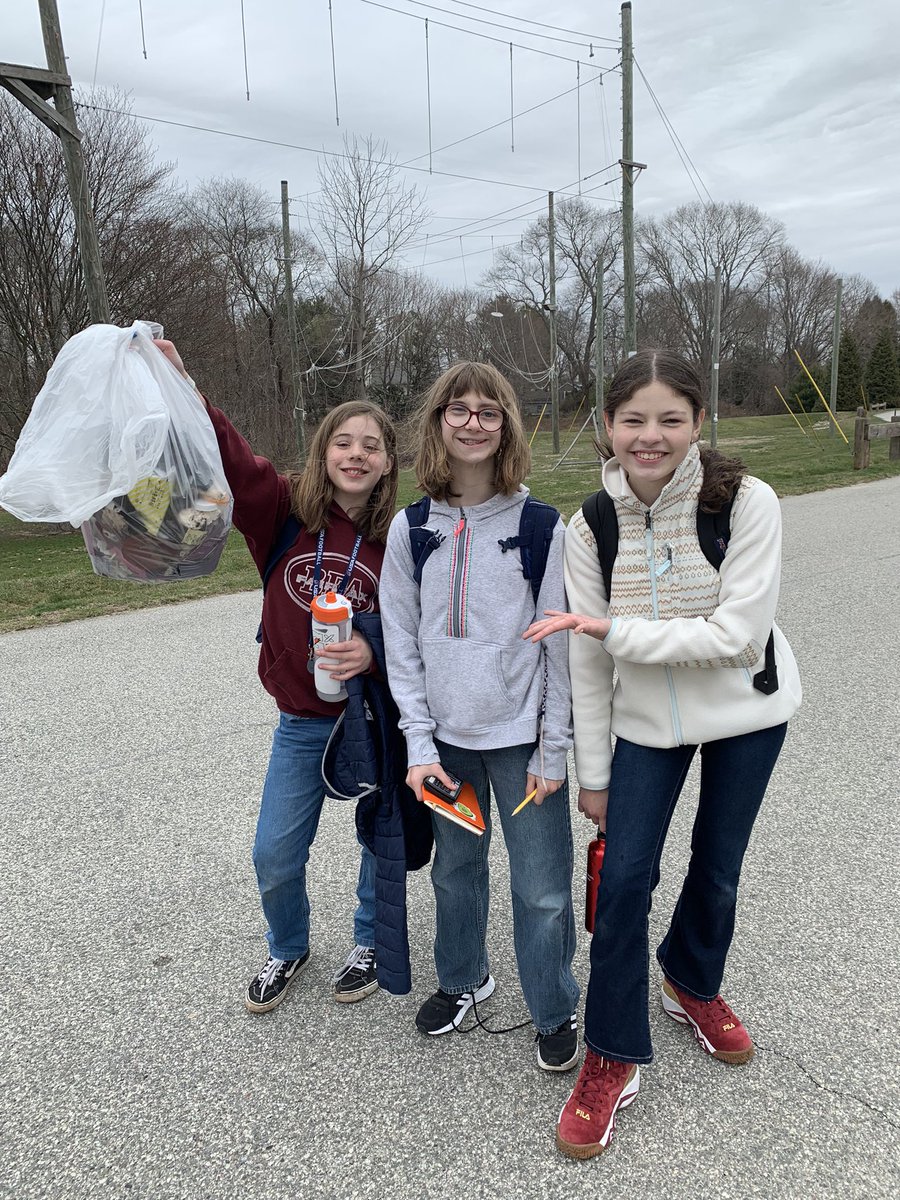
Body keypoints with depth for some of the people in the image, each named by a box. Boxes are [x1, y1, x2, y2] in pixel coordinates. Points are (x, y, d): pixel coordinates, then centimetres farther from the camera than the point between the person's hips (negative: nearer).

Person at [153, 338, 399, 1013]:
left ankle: (371, 941, 44)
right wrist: (182, 392, -34)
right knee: (275, 856, 11)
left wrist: (375, 650, -26)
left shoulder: (400, 540, -10)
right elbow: (225, 457, -20)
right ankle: (288, 950, 42)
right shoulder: (284, 509, -8)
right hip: (302, 721, 2)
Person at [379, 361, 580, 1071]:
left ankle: (555, 1011, 31)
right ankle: (464, 979, 45)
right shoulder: (411, 529, 0)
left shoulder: (540, 525, -7)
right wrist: (420, 743, -4)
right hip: (446, 738, 3)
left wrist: (554, 748, -6)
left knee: (542, 887, 6)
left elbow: (560, 642, -5)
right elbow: (401, 644, 2)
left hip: (522, 735, -2)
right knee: (456, 868, 20)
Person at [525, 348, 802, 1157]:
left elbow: (738, 635, -23)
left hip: (747, 712, -1)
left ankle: (693, 985, 46)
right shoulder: (590, 527, -11)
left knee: (717, 872, 14)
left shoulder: (748, 502, -19)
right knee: (624, 880, -2)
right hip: (648, 721, 1)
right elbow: (588, 662, -7)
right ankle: (614, 1057, 20)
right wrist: (593, 772, -3)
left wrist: (614, 630, -26)